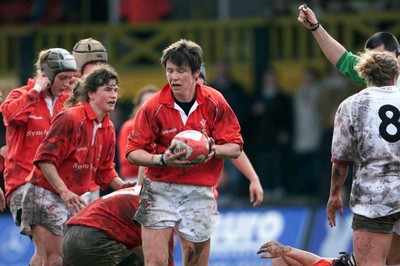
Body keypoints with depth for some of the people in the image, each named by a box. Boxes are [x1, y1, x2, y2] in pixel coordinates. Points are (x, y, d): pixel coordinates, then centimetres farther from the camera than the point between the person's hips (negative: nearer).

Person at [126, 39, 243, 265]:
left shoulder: (214, 103, -4)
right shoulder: (153, 107, -8)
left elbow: (235, 147, -1)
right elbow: (133, 152, -6)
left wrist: (213, 149, -22)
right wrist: (162, 159, -24)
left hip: (200, 193, 2)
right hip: (160, 190, -2)